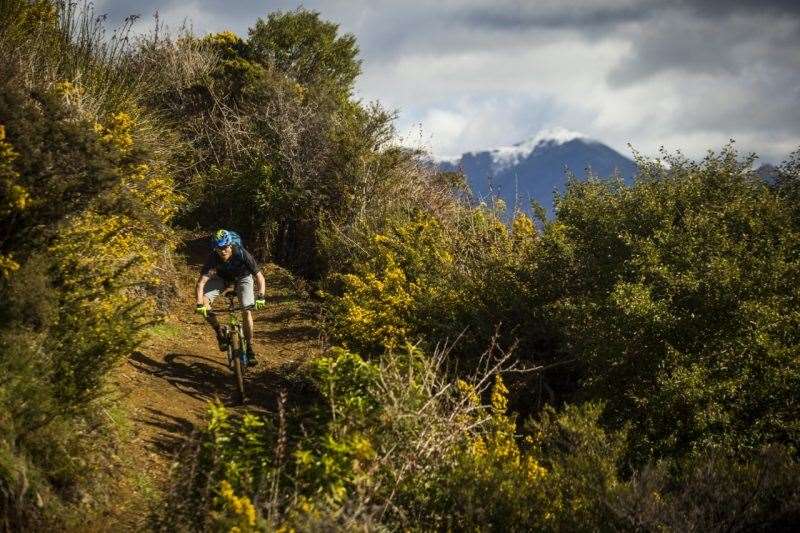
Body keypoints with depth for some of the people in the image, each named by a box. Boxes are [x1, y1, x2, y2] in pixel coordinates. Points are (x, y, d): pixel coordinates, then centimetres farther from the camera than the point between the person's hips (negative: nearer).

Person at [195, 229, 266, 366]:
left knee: (246, 310, -18)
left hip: (242, 277, -1)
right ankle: (219, 333, -4)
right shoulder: (213, 258, -33)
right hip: (222, 277, 2)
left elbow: (260, 277, -32)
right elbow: (200, 283, -35)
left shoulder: (242, 255, -35)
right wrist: (199, 304, -50)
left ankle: (249, 347, -3)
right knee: (204, 300, -22)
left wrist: (261, 297, -48)